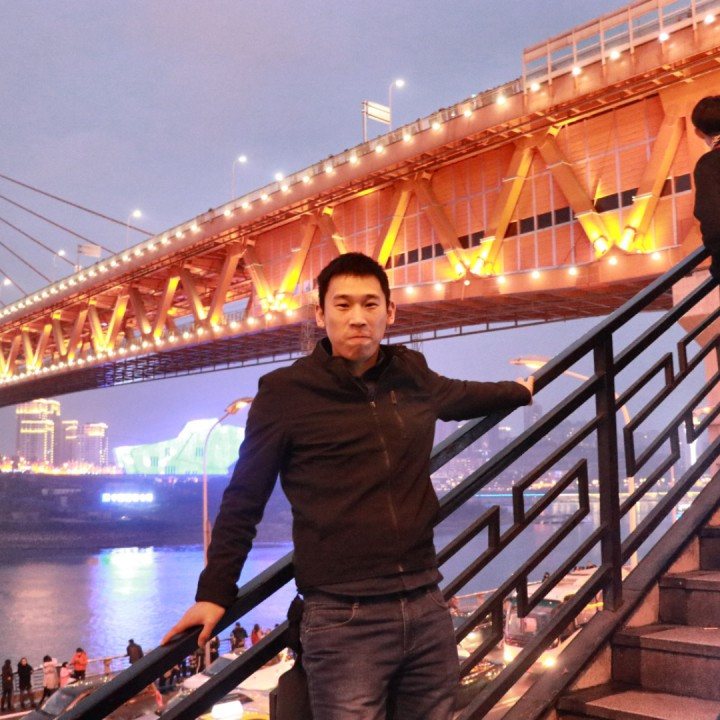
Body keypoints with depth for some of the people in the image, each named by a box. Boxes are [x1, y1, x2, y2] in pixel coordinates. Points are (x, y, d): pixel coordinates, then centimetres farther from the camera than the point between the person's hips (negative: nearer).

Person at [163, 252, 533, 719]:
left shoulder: (412, 374, 7)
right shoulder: (286, 393, -5)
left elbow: (457, 396, 31)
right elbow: (243, 501, 1)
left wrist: (517, 392, 45)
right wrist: (215, 592, 2)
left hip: (427, 608, 5)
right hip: (344, 620, -5)